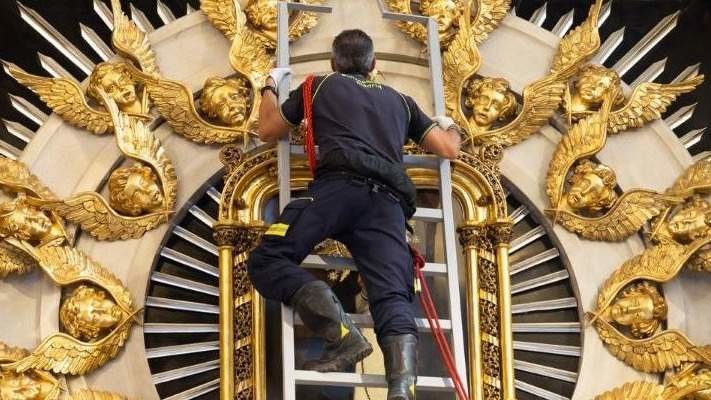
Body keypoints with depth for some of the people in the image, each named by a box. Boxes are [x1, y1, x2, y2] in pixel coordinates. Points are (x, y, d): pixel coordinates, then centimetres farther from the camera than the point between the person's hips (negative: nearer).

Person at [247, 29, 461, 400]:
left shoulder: (321, 85, 26)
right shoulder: (400, 100, 33)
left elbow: (268, 130, 33)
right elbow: (449, 149, 31)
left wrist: (271, 86, 53)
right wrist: (449, 126, 56)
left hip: (341, 186, -3)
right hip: (388, 202, 3)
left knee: (267, 260, -7)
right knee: (393, 298, -12)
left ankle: (342, 333, -28)